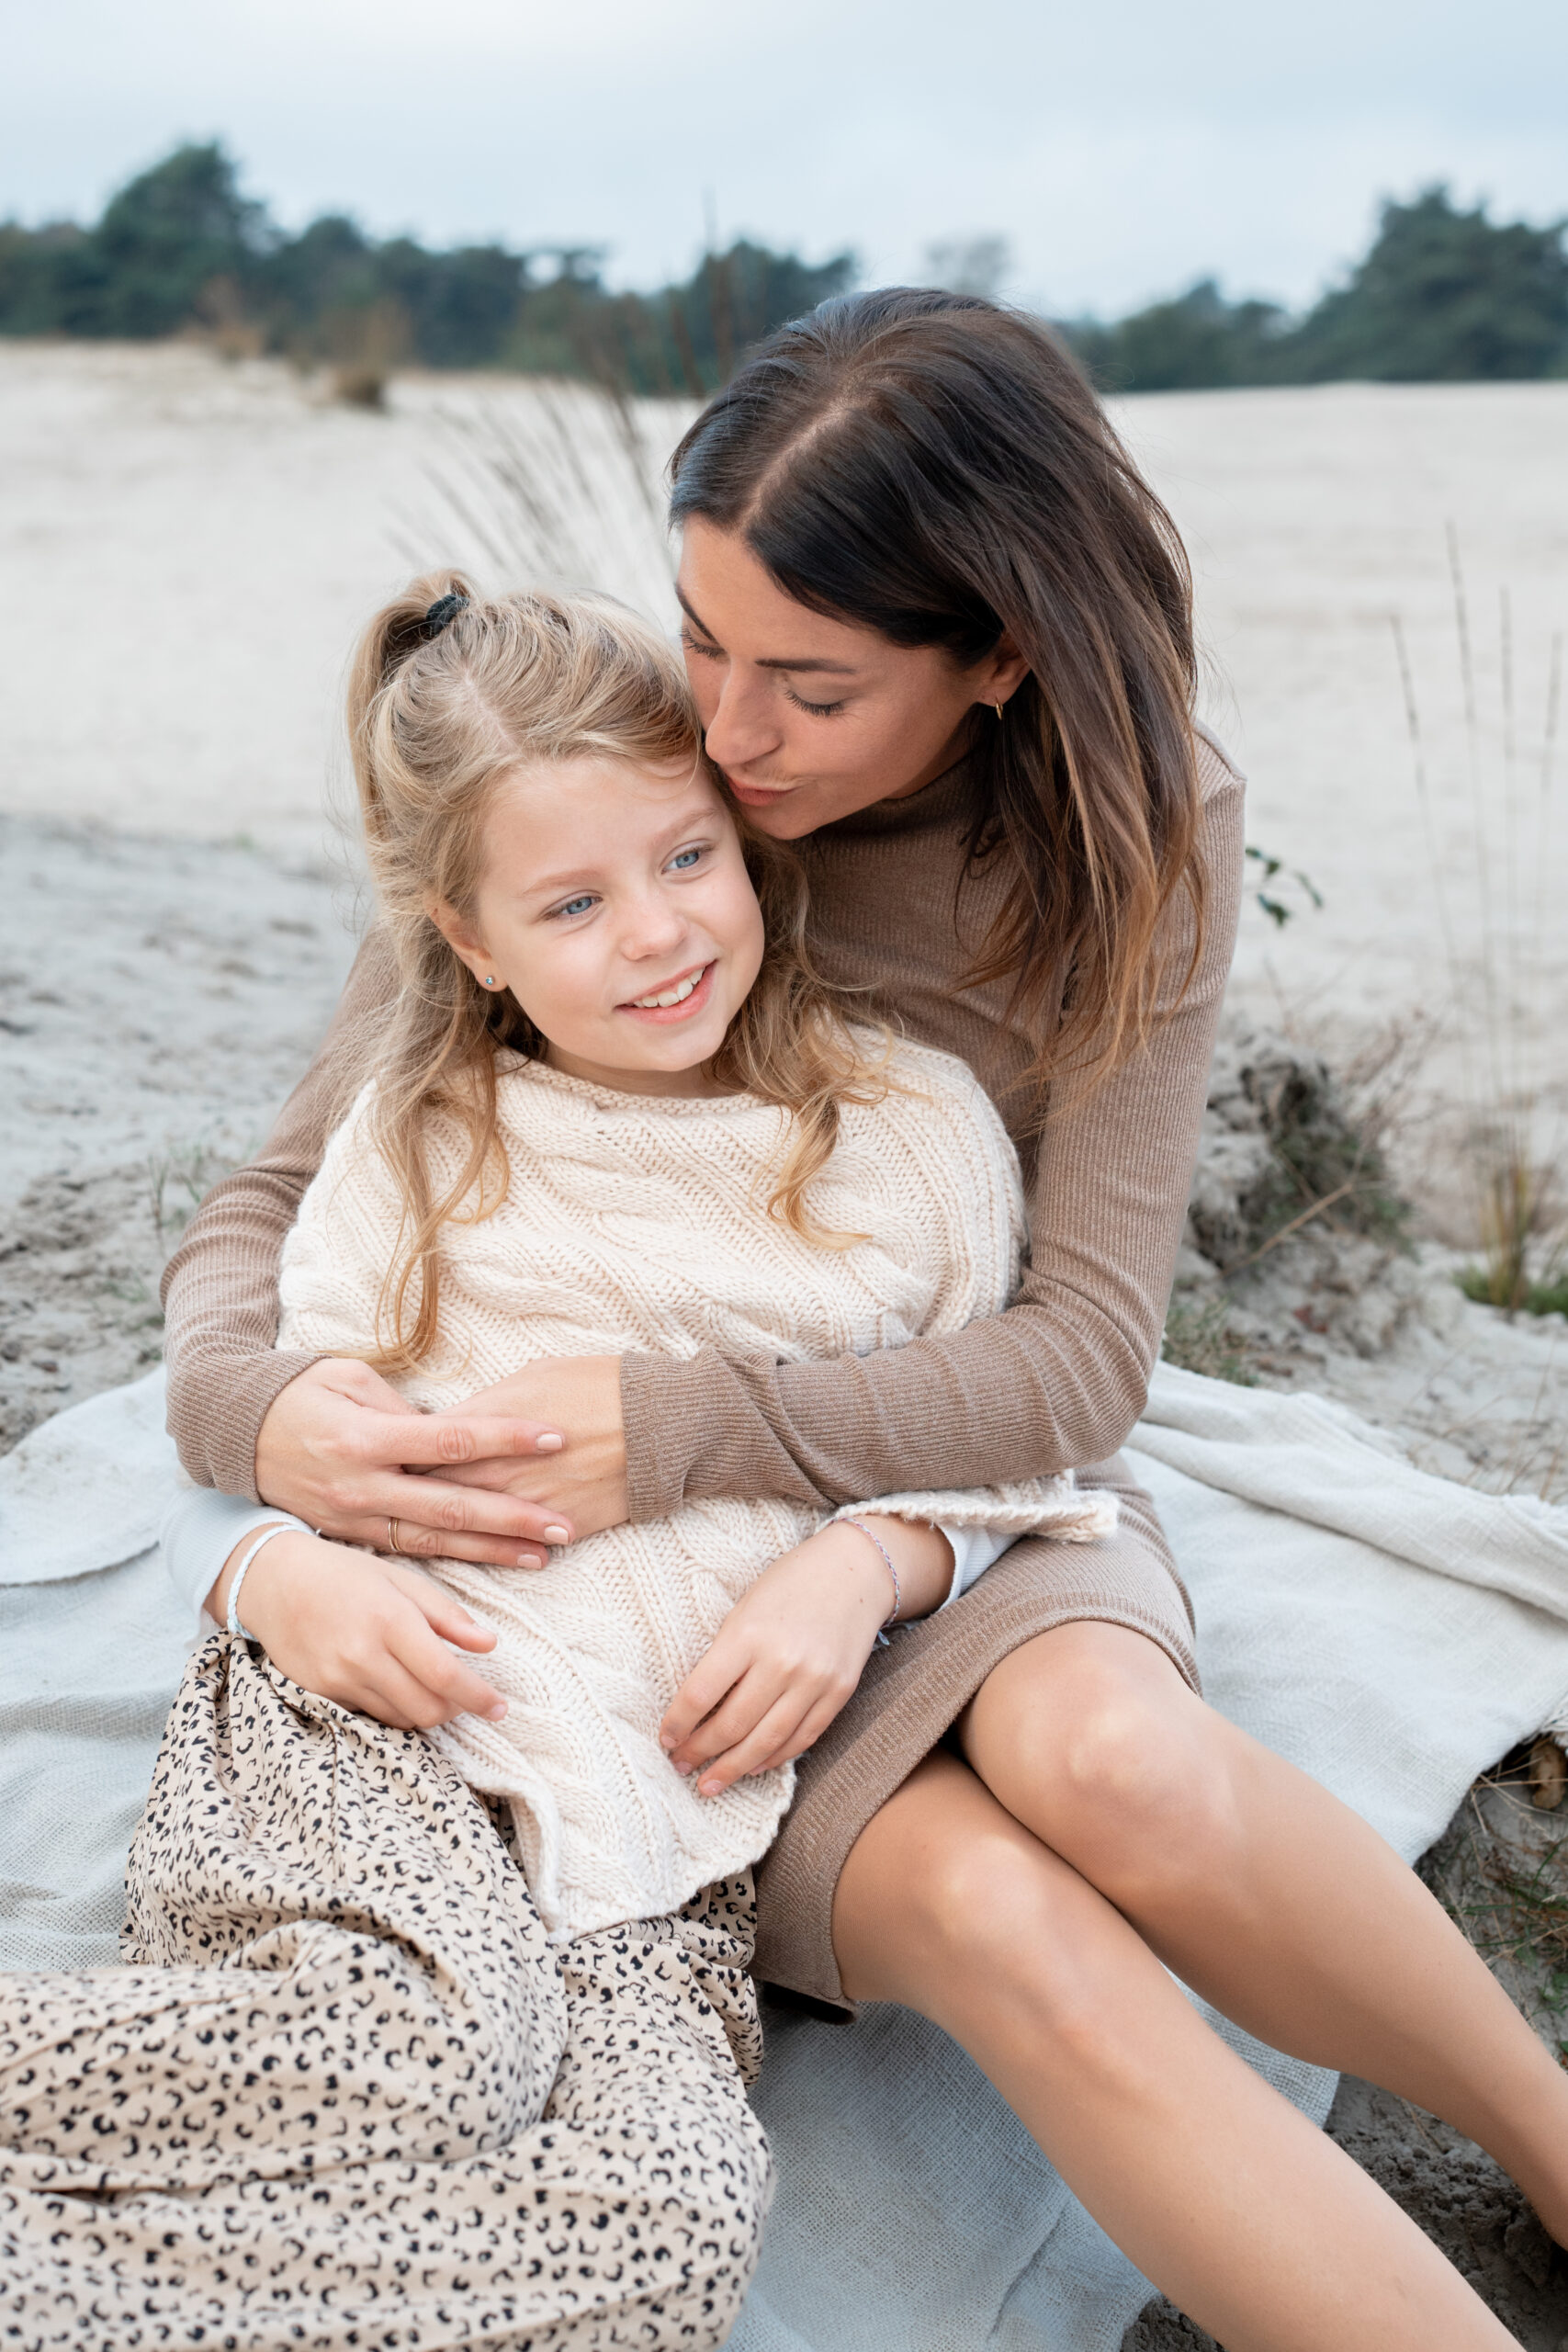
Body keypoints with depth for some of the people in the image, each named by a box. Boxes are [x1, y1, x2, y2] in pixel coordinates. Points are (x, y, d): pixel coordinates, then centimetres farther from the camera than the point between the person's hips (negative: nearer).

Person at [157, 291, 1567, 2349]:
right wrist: (261, 1405, -27)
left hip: (966, 1482, 0)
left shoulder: (1140, 838, -10)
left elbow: (1085, 1350, -15)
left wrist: (687, 1427, -29)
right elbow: (275, 1204, -3)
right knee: (999, 1924, -31)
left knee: (1101, 1752, -35)